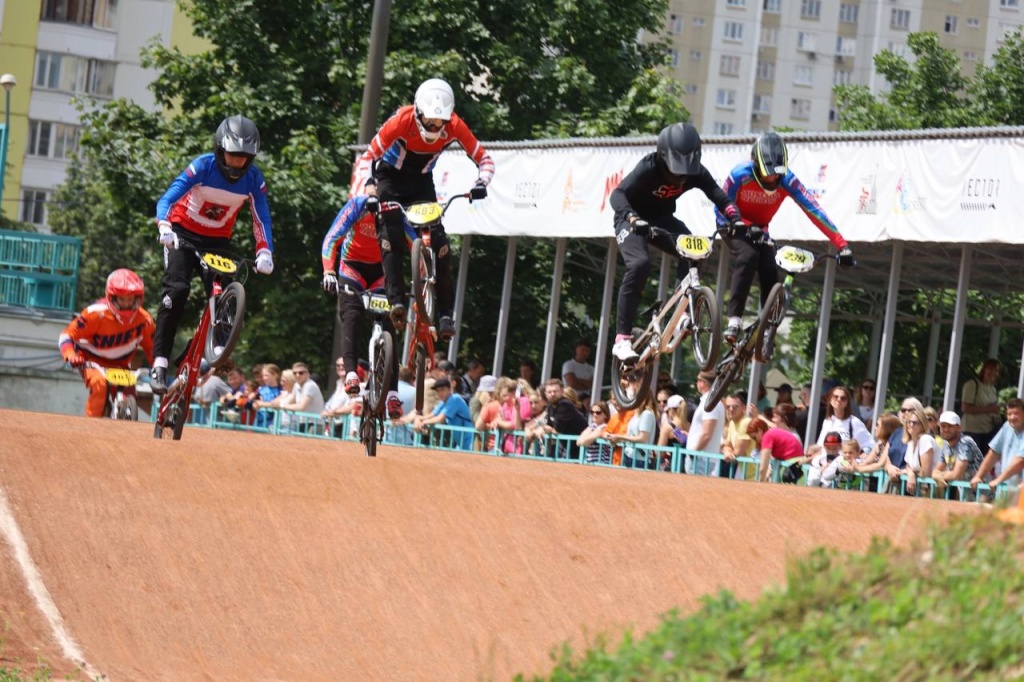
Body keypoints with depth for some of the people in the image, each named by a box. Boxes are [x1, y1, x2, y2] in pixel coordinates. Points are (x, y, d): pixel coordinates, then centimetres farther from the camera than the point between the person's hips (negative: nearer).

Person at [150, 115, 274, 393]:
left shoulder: (253, 179, -13)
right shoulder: (203, 167, -22)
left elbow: (262, 218, -14)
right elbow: (167, 199, -28)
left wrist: (265, 252, -31)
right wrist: (164, 227, -47)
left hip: (218, 241, 4)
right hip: (183, 234, -4)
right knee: (176, 291, -21)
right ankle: (159, 364, -22)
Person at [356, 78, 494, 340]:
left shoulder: (454, 126, -24)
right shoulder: (402, 120, -31)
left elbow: (484, 159, -15)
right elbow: (368, 156, -24)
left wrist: (481, 183, -35)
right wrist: (368, 186, -40)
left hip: (422, 182, 2)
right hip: (391, 178, -2)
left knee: (439, 243, -11)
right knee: (392, 237, -24)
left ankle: (445, 313, -9)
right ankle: (396, 300, -27)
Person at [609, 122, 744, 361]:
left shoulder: (696, 172, -16)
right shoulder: (649, 168, -29)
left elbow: (719, 197, -15)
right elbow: (618, 194, -38)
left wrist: (736, 218, -35)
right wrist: (632, 218, -56)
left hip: (662, 220, 5)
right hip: (633, 220, -5)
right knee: (640, 264, -29)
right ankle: (622, 339, -30)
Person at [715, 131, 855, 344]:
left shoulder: (787, 180, -28)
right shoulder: (740, 175, -33)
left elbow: (814, 211, -31)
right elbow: (721, 208, -26)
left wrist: (842, 246, -38)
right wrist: (745, 229, -44)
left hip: (759, 230, 3)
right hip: (734, 226, -3)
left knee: (770, 274, -16)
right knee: (748, 257, -31)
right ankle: (734, 320, -30)